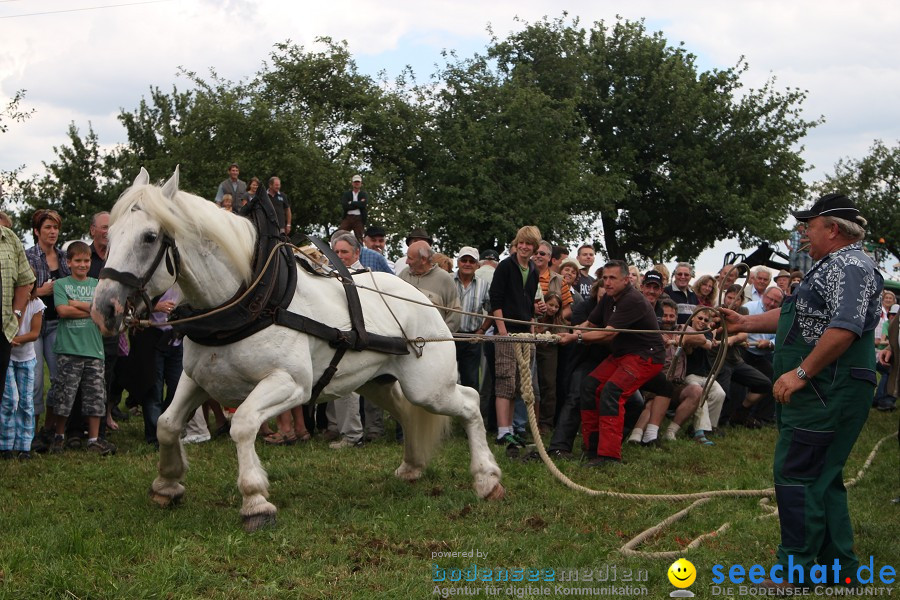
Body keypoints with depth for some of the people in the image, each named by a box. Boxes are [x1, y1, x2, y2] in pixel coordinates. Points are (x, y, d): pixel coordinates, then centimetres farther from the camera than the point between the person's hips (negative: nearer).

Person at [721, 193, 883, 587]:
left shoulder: (849, 266, -14)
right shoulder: (833, 267, 21)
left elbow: (845, 328, -26)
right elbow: (798, 316, 29)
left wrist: (801, 372, -25)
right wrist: (746, 323, 27)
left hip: (829, 390, -11)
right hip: (819, 391, 11)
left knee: (796, 475, -10)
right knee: (821, 477, 15)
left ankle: (796, 570, -6)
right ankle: (840, 566, 21)